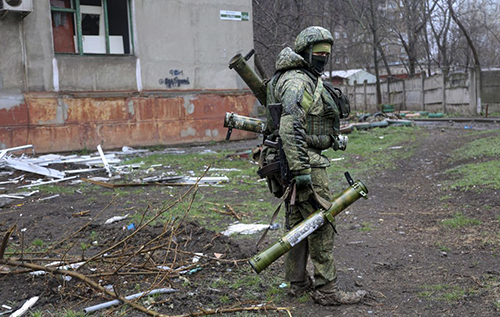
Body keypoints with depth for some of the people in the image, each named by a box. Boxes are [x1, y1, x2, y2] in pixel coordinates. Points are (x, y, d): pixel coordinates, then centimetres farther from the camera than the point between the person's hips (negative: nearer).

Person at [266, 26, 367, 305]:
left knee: (298, 222, 14)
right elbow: (289, 128, -26)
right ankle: (327, 289, 2)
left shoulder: (309, 81, 19)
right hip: (306, 162, -11)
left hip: (300, 162, 11)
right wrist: (301, 169, -29)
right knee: (321, 224, -5)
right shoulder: (297, 81, -15)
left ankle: (298, 283, 23)